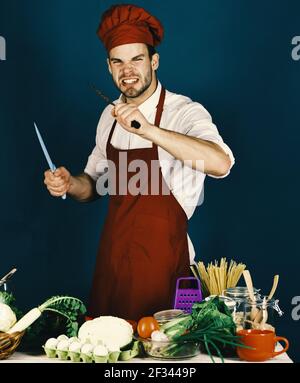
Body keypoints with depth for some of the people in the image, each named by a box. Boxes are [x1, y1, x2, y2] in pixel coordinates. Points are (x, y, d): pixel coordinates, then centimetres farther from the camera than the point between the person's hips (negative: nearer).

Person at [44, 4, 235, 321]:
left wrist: (148, 130, -41)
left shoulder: (184, 112, -15)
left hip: (161, 258, -6)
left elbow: (221, 163, -35)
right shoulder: (110, 115, 5)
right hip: (111, 252, 6)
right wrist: (71, 184, -6)